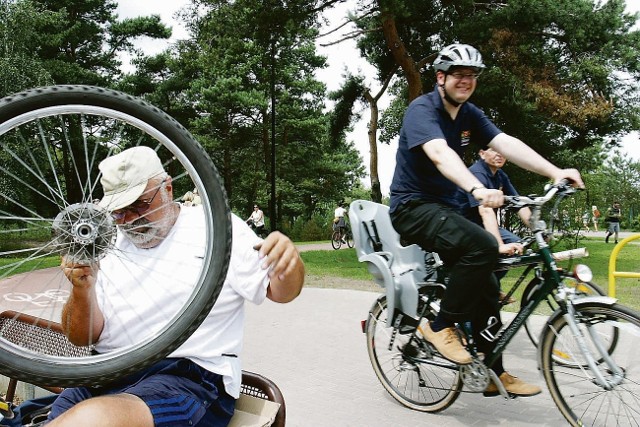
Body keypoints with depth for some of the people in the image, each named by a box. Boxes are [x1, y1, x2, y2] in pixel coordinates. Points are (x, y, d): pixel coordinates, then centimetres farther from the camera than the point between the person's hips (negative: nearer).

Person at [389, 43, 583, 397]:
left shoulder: (470, 115, 7)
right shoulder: (422, 110, -15)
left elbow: (507, 144, -7)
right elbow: (440, 154, -34)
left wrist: (555, 172, -22)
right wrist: (478, 189, -51)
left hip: (444, 207, 8)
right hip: (413, 206, -8)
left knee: (487, 287, 3)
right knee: (483, 246, -30)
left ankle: (495, 373, 15)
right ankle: (440, 325, -14)